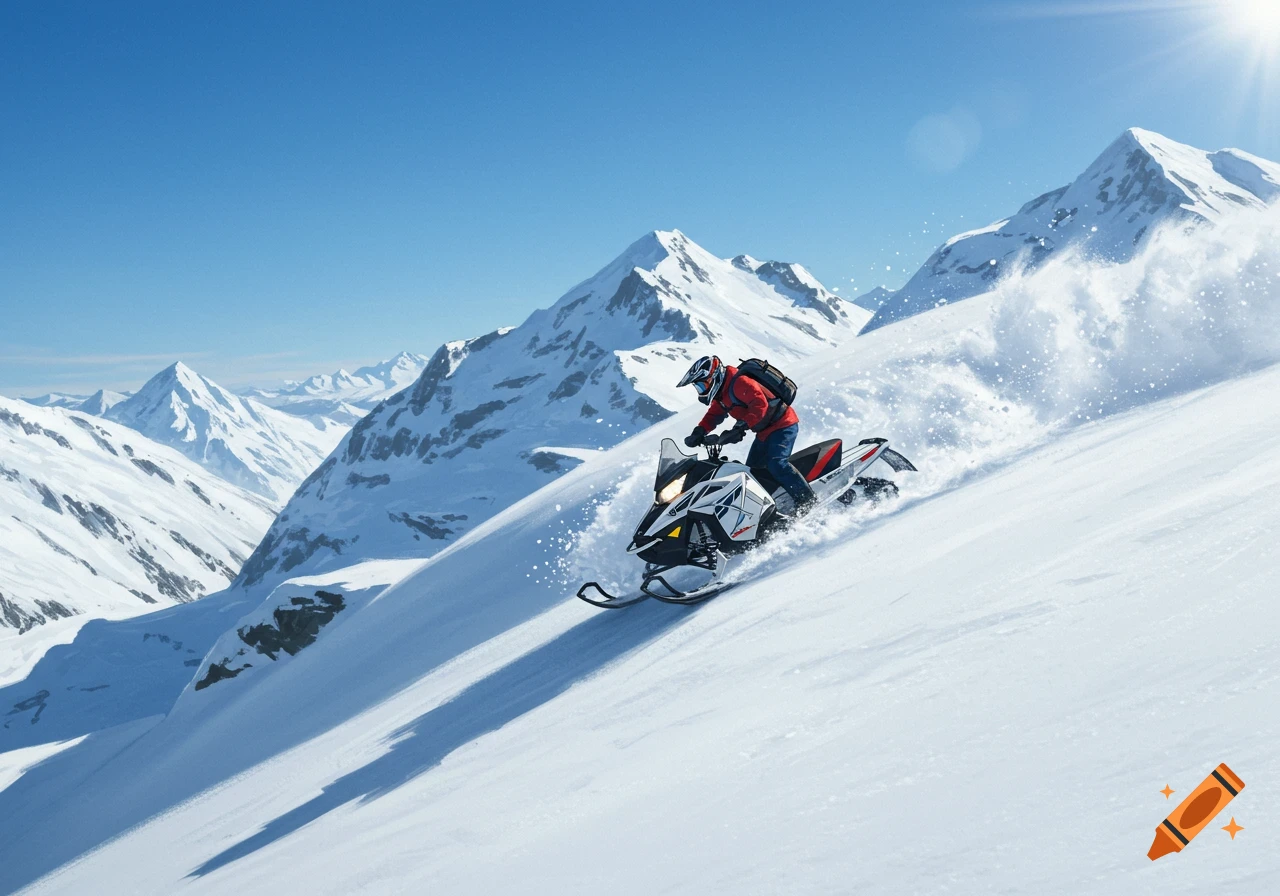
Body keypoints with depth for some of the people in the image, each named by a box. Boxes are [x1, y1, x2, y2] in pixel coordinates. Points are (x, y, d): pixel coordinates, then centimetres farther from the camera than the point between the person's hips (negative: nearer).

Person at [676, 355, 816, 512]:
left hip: (783, 424, -11)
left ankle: (808, 503, -22)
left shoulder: (738, 383, -22)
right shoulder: (722, 394, 10)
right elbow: (714, 414, 18)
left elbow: (760, 405, -32)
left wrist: (741, 428, -38)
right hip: (765, 432, 11)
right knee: (752, 470, 11)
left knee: (776, 464, -26)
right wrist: (699, 432, 1)